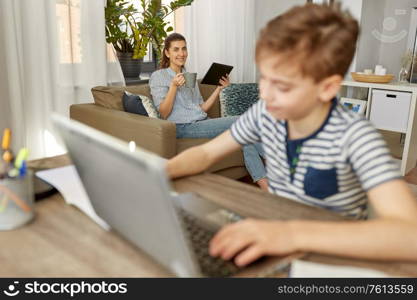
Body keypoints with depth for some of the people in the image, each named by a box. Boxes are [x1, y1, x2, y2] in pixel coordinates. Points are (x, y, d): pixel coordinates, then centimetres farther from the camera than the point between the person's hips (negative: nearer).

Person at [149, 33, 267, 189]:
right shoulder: (158, 77, 2)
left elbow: (202, 108, 16)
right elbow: (164, 114, -8)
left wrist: (219, 88, 6)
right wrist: (174, 86, -19)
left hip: (202, 122, 7)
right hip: (184, 128, -7)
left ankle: (264, 184, -26)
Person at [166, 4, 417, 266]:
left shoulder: (354, 137, -24)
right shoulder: (265, 114, -10)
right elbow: (206, 154, 2)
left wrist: (294, 234, -45)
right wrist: (158, 172, -17)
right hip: (275, 244, 4)